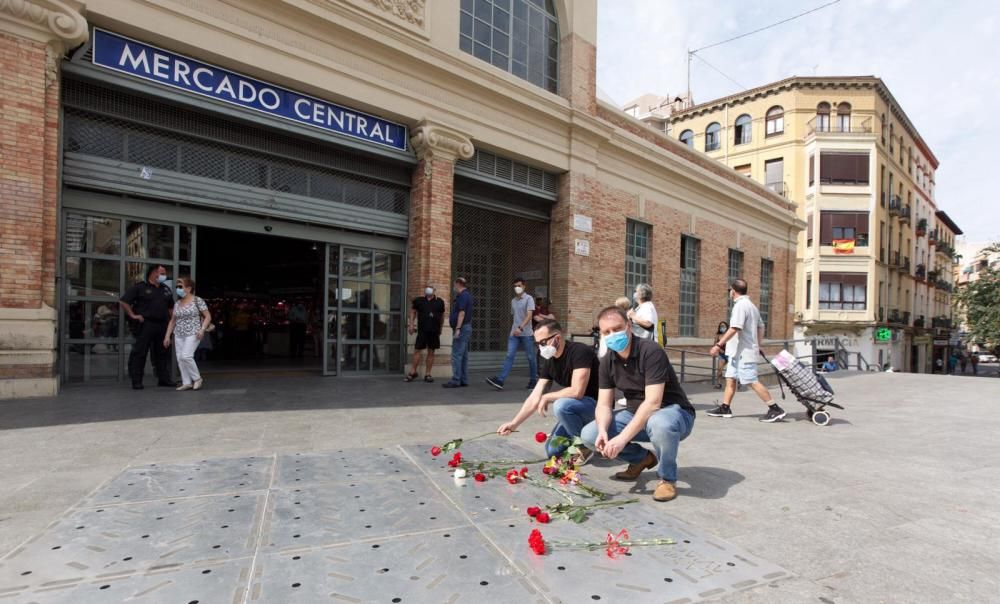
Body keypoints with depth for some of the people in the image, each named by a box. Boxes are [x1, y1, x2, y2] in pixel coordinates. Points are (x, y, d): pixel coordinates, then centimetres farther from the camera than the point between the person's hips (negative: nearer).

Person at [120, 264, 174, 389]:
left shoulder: (166, 289, 16)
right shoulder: (140, 287, -1)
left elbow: (171, 307, 27)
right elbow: (124, 302, -3)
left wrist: (170, 319, 16)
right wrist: (133, 315, -9)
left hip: (162, 326, 6)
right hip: (145, 325, -6)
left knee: (162, 353, 10)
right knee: (140, 353, -2)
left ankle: (163, 378, 17)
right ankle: (136, 380, 3)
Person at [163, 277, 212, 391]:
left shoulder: (197, 301, -5)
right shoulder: (177, 304, 13)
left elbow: (208, 316, -5)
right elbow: (172, 321, 19)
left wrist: (202, 329, -17)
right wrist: (167, 336, 14)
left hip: (192, 334, -6)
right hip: (179, 335, 7)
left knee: (185, 356, -18)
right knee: (180, 359, 2)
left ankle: (197, 378, 1)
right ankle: (186, 383, 9)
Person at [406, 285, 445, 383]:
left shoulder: (439, 302, 6)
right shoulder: (419, 301, 4)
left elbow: (442, 315, 15)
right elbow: (413, 311, 13)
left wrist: (441, 328, 16)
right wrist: (411, 324, 4)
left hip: (434, 331, 1)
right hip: (422, 330, -1)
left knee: (431, 352, 6)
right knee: (417, 350, -1)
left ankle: (427, 374, 14)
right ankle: (413, 372, 13)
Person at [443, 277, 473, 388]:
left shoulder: (463, 296, -13)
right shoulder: (467, 295, 18)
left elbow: (462, 312, -21)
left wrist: (458, 328, -23)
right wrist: (452, 314, 29)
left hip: (462, 328, -10)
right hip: (466, 328, 10)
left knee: (456, 355, -10)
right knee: (463, 355, 11)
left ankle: (456, 380, -9)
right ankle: (463, 380, 14)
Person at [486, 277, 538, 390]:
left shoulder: (529, 299, -5)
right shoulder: (513, 301, 14)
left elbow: (529, 315, -16)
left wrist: (520, 328, -28)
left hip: (526, 334, -4)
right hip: (514, 334, 5)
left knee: (530, 357, 6)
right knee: (509, 356, -6)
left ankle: (533, 380, 21)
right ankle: (500, 380, -15)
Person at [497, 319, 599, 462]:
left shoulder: (579, 352, -25)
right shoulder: (548, 361, -2)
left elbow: (577, 391, -33)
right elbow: (535, 397, -2)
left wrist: (547, 398, -19)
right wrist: (514, 423, -10)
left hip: (596, 404, -7)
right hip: (574, 408, 7)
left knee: (560, 405, -34)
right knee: (552, 451, 2)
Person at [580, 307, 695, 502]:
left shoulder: (651, 352, -25)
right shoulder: (607, 361, -4)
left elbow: (653, 403, -32)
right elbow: (604, 404, -5)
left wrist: (622, 438, -36)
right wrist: (602, 430, -27)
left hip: (673, 412, -6)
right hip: (636, 414, 6)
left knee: (660, 424, -43)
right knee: (589, 435, -10)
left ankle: (667, 479, -11)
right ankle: (641, 458, 14)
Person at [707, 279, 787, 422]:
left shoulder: (740, 305, -16)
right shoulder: (751, 305, 16)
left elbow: (734, 329, -25)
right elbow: (761, 327, 21)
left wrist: (719, 345, -25)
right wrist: (757, 344, 29)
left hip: (743, 352, -10)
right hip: (738, 352, 10)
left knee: (752, 382, -6)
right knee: (730, 379, 10)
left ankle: (775, 409, -1)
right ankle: (725, 408, 13)